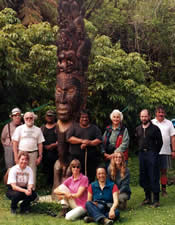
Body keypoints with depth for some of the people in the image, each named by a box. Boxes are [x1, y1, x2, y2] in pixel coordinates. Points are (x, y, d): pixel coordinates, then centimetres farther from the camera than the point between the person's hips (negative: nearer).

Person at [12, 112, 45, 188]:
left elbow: (40, 144, 10)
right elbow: (15, 143, 1)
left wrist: (40, 156, 4)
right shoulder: (19, 128, 5)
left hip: (33, 154, 2)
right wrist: (16, 156, -5)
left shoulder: (38, 130, 10)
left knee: (32, 173, 2)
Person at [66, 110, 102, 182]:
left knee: (90, 178, -2)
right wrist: (82, 141, -11)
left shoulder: (94, 128, 16)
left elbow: (99, 140, 3)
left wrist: (88, 143, -12)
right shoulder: (74, 126, 14)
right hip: (76, 157, 0)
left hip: (91, 158, 1)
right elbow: (69, 138, -1)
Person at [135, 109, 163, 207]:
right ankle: (148, 198, 19)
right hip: (142, 154, 5)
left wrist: (155, 152, 2)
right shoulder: (138, 129, 11)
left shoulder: (155, 128, -4)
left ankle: (156, 199, 0)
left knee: (154, 177, -6)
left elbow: (160, 142, 0)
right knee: (144, 177, 8)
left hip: (152, 154, -5)